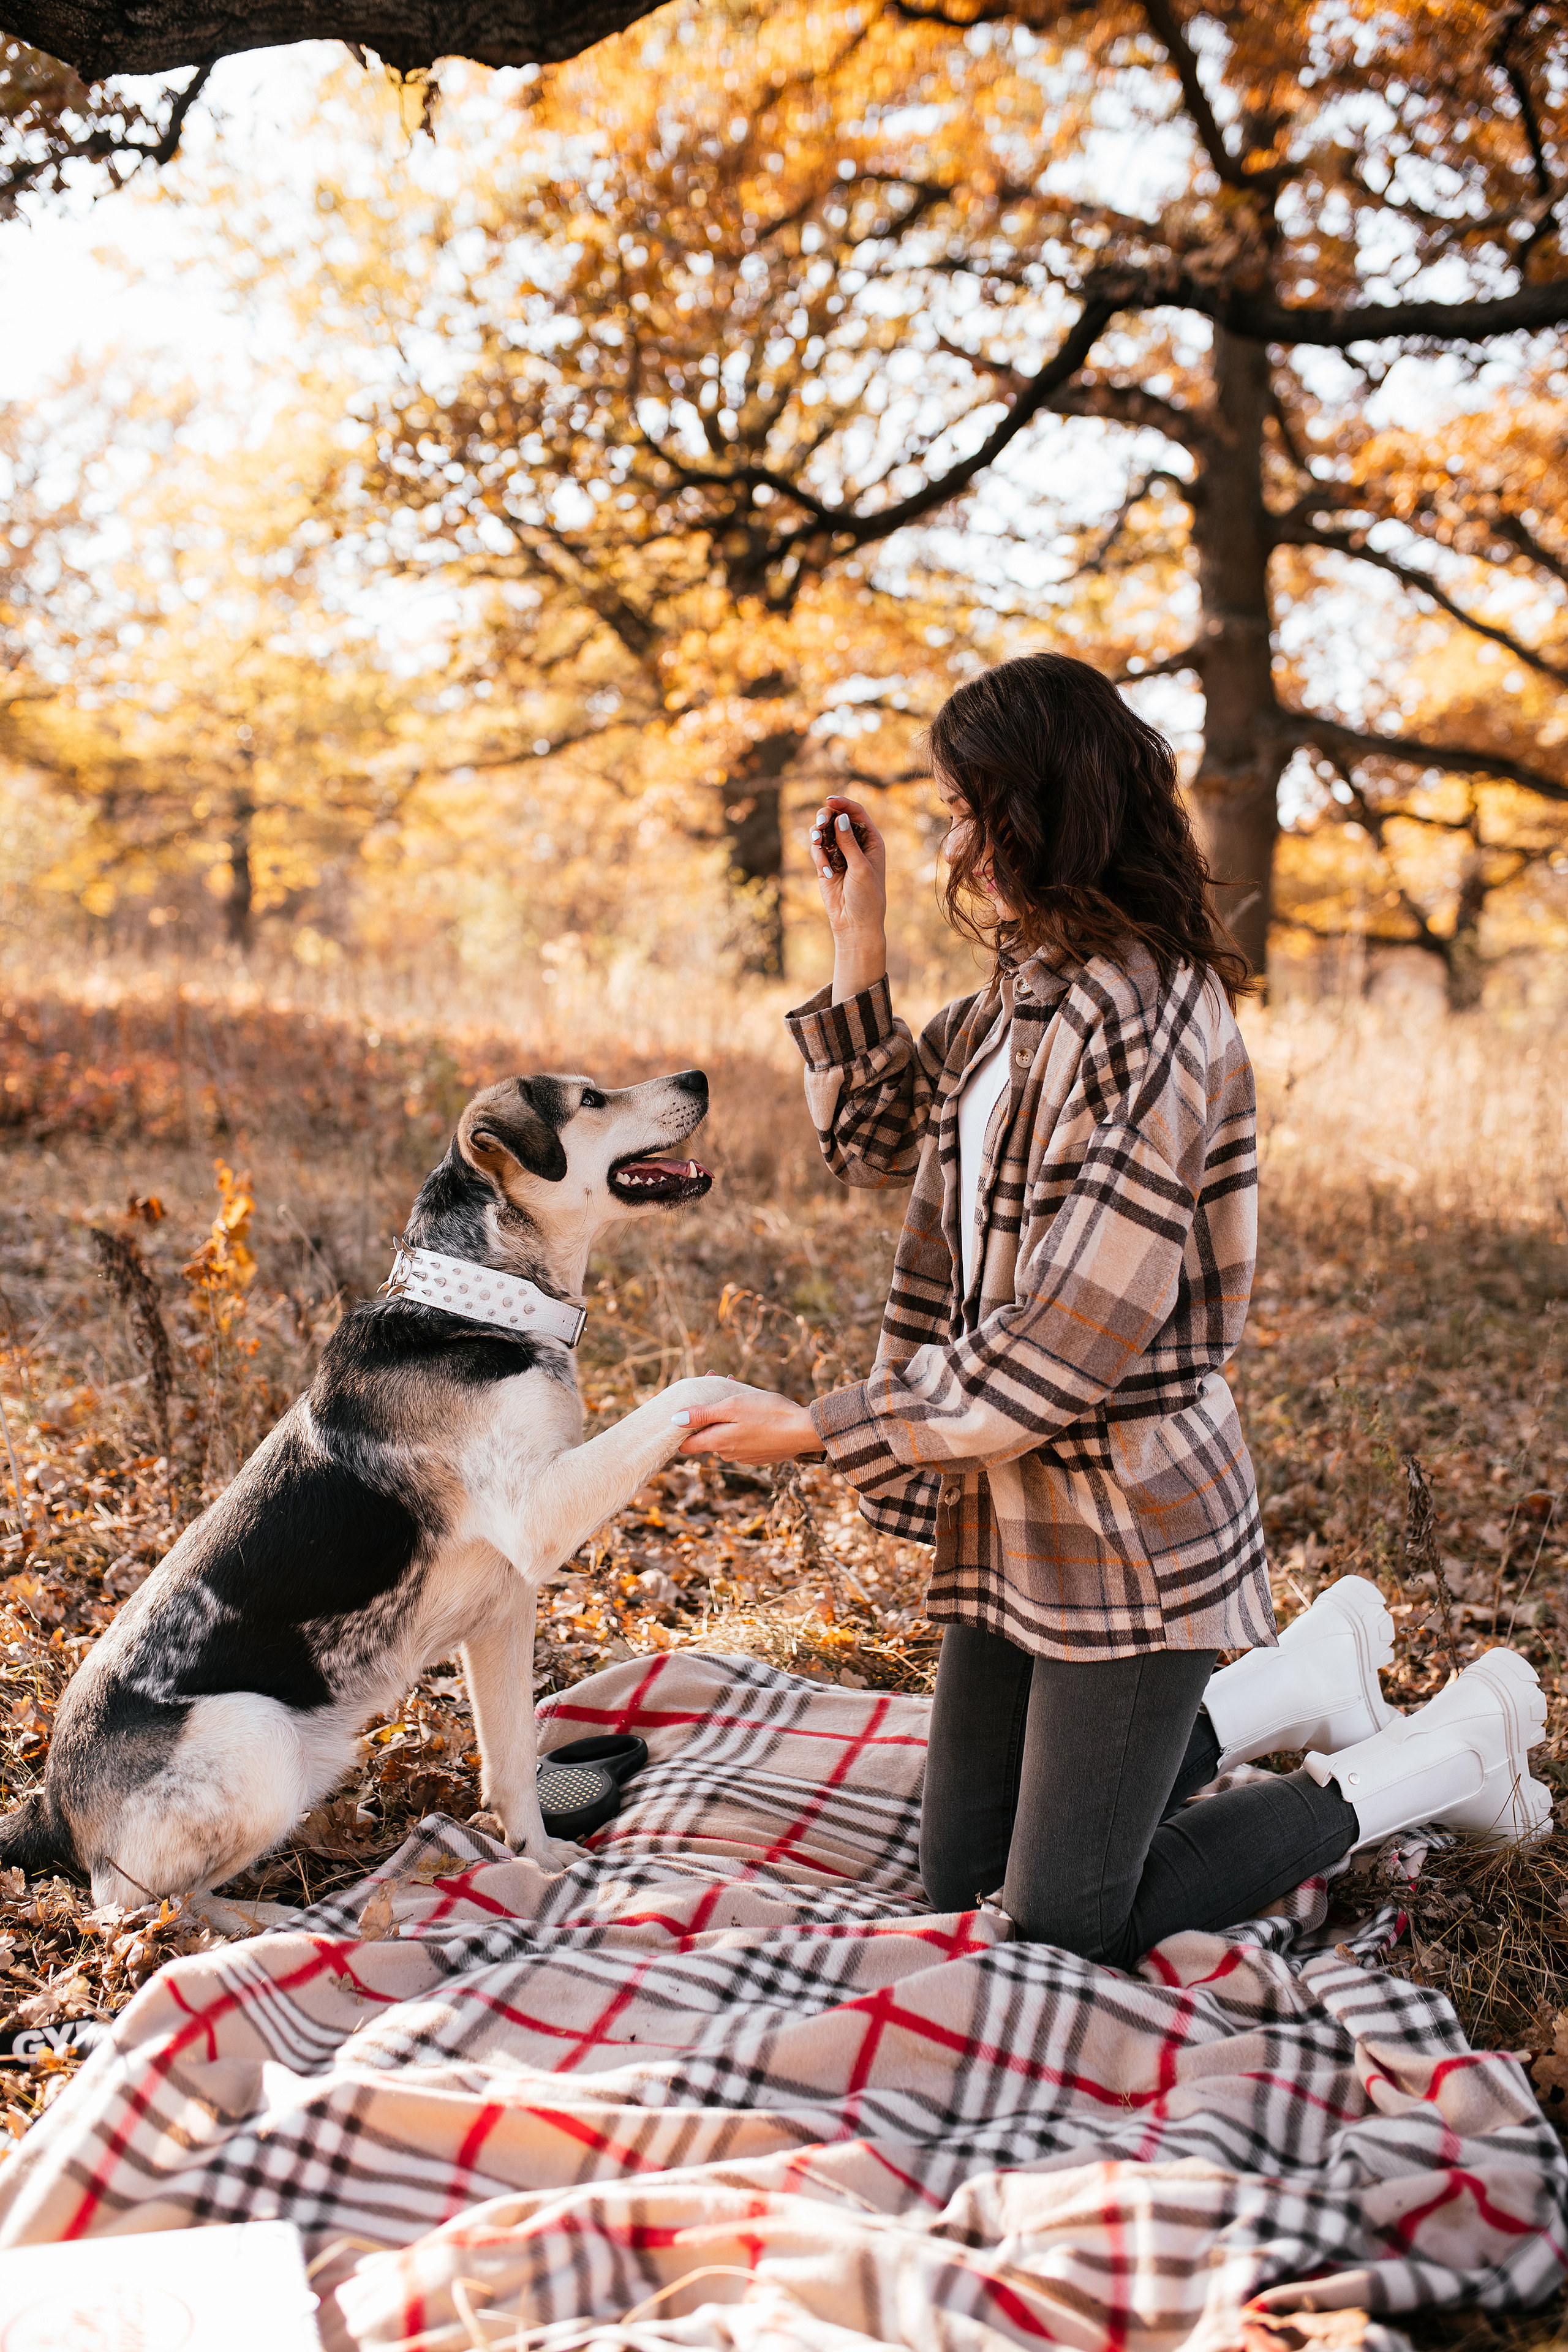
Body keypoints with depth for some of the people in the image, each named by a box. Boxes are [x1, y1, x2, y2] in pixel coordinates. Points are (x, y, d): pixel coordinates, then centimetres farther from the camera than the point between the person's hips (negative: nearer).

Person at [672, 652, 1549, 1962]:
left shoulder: (1144, 1019, -23)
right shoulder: (1026, 993, 5)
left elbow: (1062, 1351, -25)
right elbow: (878, 1144, 18)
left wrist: (815, 1427, -18)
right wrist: (858, 945, 6)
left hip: (1129, 1528, -9)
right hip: (1013, 1513, 9)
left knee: (1067, 1927, 3)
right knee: (961, 1882, 17)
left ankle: (1457, 1747, 15)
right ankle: (1306, 1678, 27)